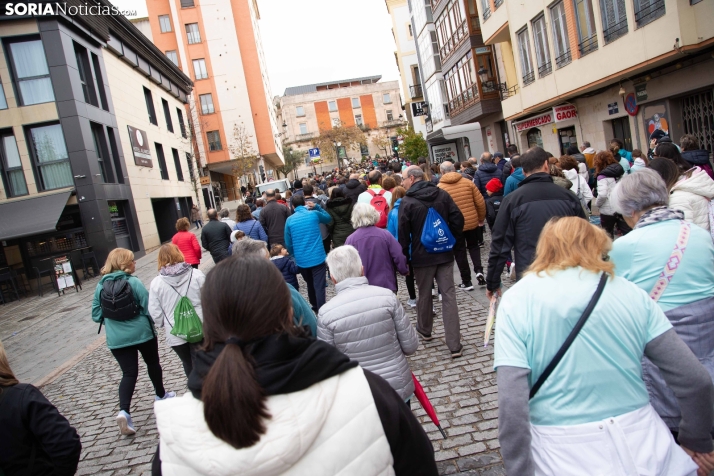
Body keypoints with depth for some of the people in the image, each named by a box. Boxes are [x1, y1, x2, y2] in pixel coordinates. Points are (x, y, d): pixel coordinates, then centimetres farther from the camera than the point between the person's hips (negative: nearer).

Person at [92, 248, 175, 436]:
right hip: (142, 333, -3)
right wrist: (152, 327, 4)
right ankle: (161, 395, 38)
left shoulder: (100, 286, -2)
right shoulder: (134, 282, -14)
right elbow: (148, 308, -15)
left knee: (129, 373, 8)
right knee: (152, 363, 20)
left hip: (116, 339, 3)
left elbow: (96, 315, 2)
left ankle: (123, 411, -9)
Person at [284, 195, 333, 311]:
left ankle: (314, 306, 39)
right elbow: (329, 219, 19)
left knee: (310, 285, 23)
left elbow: (288, 243, 4)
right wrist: (317, 207, 13)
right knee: (319, 286, -4)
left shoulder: (289, 220, 1)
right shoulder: (314, 214, -2)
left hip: (301, 260, 3)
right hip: (317, 257, -3)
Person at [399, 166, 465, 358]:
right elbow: (458, 219, -1)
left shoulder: (407, 202, -10)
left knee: (425, 295, 17)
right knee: (449, 295, 1)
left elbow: (403, 234, -9)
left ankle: (425, 330, 39)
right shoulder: (442, 195, 2)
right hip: (445, 254, 3)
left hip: (422, 256, -2)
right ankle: (455, 345, -1)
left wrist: (404, 256, 2)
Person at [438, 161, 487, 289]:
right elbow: (480, 202, -1)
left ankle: (467, 282, 17)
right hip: (472, 222, 2)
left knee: (460, 253, 11)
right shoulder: (467, 182, -2)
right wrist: (481, 218, 13)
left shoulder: (439, 188, -9)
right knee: (473, 246, 23)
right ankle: (479, 271, 4)